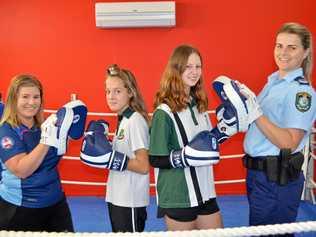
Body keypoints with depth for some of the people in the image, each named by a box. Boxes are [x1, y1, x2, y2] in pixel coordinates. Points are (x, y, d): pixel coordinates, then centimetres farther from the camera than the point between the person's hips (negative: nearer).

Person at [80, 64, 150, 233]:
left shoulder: (135, 120, -16)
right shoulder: (123, 119, 9)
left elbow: (143, 166, -20)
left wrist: (111, 158, -24)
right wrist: (101, 148, 2)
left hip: (130, 201, -9)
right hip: (117, 198, 9)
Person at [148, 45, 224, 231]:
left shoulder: (200, 105, 7)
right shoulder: (164, 112, -15)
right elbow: (156, 159, -15)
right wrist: (186, 156, -27)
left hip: (205, 193, 7)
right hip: (178, 198, -7)